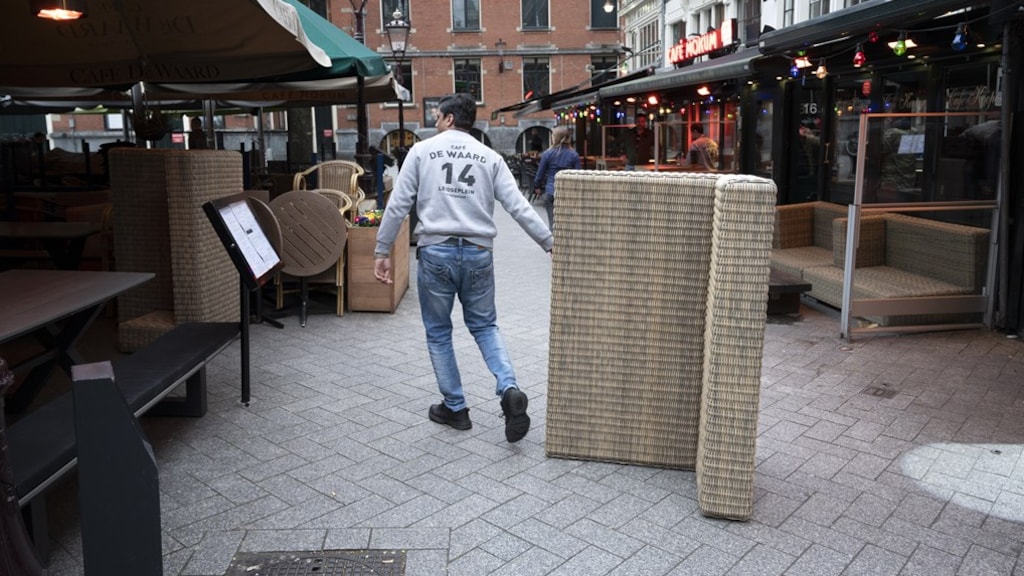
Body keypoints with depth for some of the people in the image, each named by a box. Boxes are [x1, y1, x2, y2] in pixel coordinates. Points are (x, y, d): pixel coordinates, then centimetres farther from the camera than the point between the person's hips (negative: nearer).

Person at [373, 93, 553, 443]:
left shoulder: (422, 151, 4)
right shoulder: (490, 157, 8)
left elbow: (398, 205, -1)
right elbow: (519, 207, 0)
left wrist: (382, 251, 6)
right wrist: (551, 244, 3)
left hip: (436, 251, -2)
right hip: (478, 253, 2)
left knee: (438, 333, 14)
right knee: (485, 326, 18)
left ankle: (455, 408, 21)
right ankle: (510, 390, -3)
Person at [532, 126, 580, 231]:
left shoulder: (547, 154, -3)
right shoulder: (574, 155, 2)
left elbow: (540, 174, 3)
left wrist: (537, 186, 21)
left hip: (551, 192, -1)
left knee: (553, 224, 2)